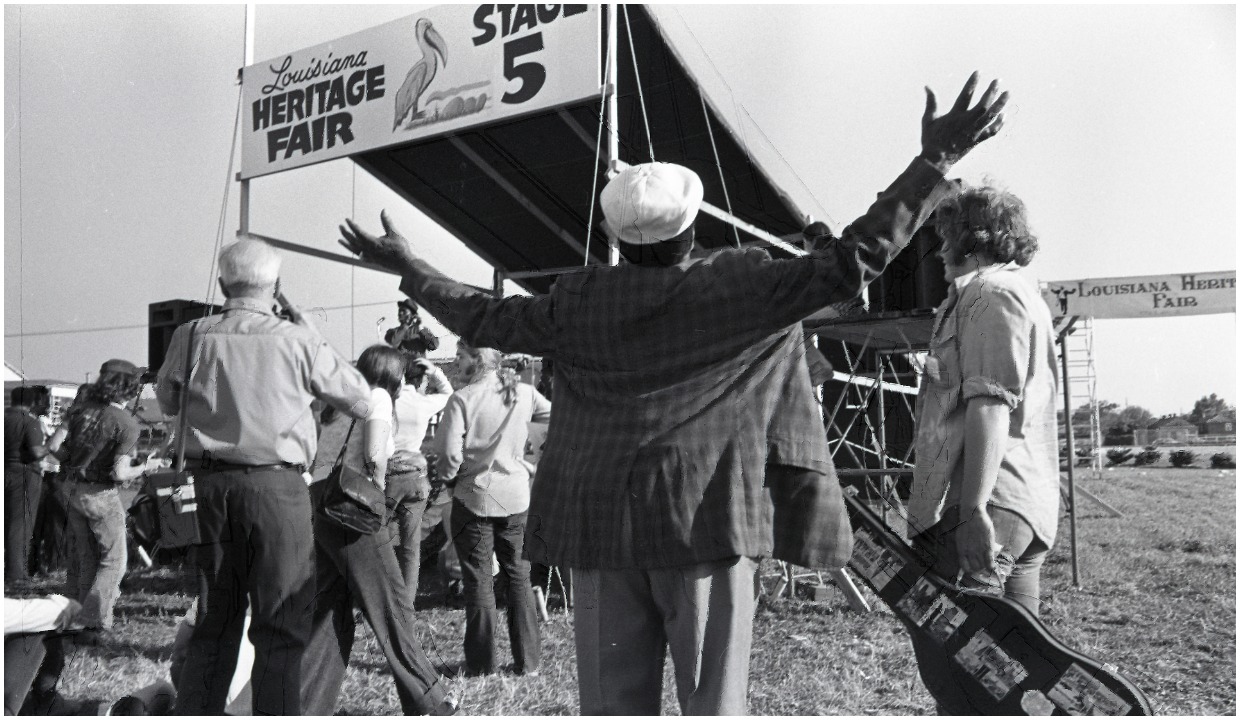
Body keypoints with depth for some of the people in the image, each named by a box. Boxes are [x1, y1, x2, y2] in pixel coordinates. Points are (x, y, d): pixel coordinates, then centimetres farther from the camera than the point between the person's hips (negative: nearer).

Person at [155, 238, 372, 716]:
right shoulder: (296, 340, -8)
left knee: (216, 618, 17)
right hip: (277, 484, -4)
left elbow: (167, 402, 19)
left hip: (210, 483, 4)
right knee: (280, 623, 4)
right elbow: (361, 400, 3)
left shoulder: (191, 336, 1)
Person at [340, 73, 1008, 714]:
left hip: (601, 526, 3)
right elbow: (849, 262, -8)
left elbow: (485, 318, 13)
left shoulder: (579, 299, 3)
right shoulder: (738, 285, -5)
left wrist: (408, 267, 28)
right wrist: (934, 162, -1)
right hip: (706, 523, -2)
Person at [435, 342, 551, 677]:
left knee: (479, 581, 7)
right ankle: (528, 661, 17)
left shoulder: (463, 399, -14)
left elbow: (450, 452, -18)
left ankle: (481, 664, 15)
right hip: (517, 497, 4)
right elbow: (554, 414, 17)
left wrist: (449, 475, 3)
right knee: (519, 577, 13)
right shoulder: (523, 393, -1)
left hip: (475, 497, -3)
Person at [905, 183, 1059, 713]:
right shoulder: (1022, 292, 26)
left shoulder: (990, 293, -6)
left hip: (984, 507, -11)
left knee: (948, 659, -11)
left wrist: (973, 507, -24)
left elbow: (990, 403, -18)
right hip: (1027, 510, 11)